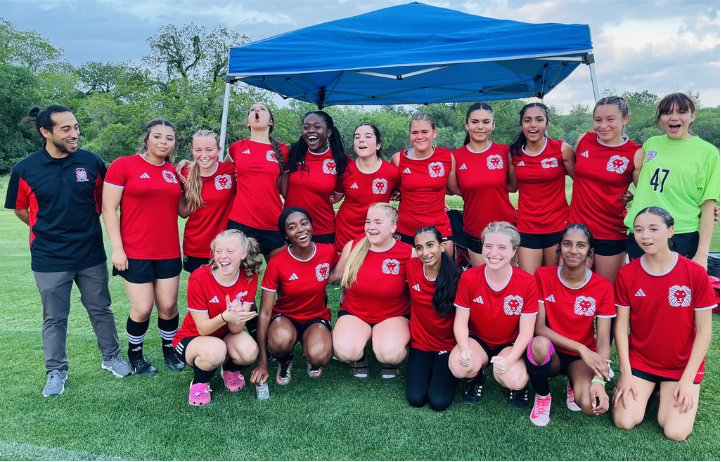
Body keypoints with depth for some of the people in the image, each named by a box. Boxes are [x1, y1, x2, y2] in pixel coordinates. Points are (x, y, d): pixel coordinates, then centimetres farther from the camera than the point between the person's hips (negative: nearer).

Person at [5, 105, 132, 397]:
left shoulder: (91, 162, -5)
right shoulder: (25, 170, -8)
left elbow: (104, 200, 10)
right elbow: (20, 210, 6)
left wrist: (86, 226, 8)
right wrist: (51, 230, 8)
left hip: (91, 254, 1)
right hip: (50, 259, -1)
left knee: (100, 309, 15)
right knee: (54, 318, 12)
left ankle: (111, 357, 33)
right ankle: (56, 371, 28)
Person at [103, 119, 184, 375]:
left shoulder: (173, 172, 10)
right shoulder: (123, 165, -4)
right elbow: (109, 208, -6)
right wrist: (117, 248, -11)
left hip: (169, 252, 4)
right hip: (135, 253, -4)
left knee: (169, 306, 7)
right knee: (142, 309, 0)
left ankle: (170, 350, 29)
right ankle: (134, 354, 25)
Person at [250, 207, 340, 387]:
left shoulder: (328, 252, -13)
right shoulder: (276, 263, -18)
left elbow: (336, 274, 14)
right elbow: (265, 312, -16)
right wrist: (262, 363, -19)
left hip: (317, 318, 1)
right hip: (285, 317, -1)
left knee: (320, 357, -32)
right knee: (280, 341, -38)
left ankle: (311, 357, 8)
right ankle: (285, 361, 1)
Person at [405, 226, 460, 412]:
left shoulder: (455, 276, -17)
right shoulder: (411, 266, -10)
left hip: (448, 345, -2)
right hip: (420, 343, 2)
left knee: (439, 402, -15)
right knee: (415, 398, -13)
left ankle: (444, 373, 17)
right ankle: (428, 370, 18)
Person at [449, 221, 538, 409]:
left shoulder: (527, 283, -15)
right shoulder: (468, 277, -12)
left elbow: (526, 331, -13)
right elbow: (461, 320, -9)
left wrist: (510, 360, -29)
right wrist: (464, 349, -28)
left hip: (510, 345, -1)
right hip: (477, 340, 1)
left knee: (513, 379, -32)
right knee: (459, 367, -32)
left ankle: (520, 384, 9)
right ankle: (476, 378, 8)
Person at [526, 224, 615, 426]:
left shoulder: (603, 287, -8)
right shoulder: (543, 276, -10)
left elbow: (603, 340, -12)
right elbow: (539, 327, -14)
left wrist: (598, 379, -28)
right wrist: (581, 348, -25)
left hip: (582, 358, 1)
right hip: (551, 355, 0)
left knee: (591, 405, -30)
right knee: (540, 343, -38)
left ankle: (573, 385, 9)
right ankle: (542, 396, -6)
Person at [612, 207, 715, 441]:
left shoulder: (695, 273, -13)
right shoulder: (626, 274, -9)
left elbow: (704, 330, -9)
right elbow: (621, 324, -5)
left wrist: (687, 380, -11)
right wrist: (626, 373, -9)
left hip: (682, 364, -1)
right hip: (639, 360, 1)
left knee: (676, 432, -14)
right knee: (624, 421, -12)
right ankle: (646, 390, 18)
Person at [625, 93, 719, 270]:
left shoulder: (708, 152, 0)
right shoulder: (650, 144, 9)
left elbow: (708, 206, -4)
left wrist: (702, 254, -9)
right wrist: (636, 165, 1)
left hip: (683, 239, -3)